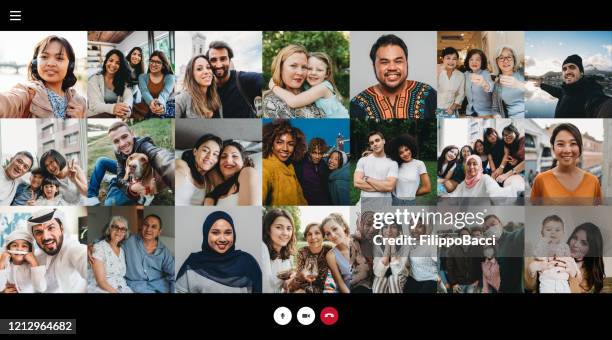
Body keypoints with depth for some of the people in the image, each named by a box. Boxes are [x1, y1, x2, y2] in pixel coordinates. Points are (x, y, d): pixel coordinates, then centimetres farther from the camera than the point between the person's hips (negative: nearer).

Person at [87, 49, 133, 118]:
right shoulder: (94, 79, -1)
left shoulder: (123, 80, 11)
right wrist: (112, 108, -40)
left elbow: (129, 96, -9)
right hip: (95, 116, -4)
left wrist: (126, 107, -36)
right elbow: (94, 105, -16)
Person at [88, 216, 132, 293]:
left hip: (122, 289, 6)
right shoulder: (99, 248, -5)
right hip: (102, 290, -6)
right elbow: (101, 281, -13)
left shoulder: (122, 251, 16)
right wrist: (115, 292, -21)